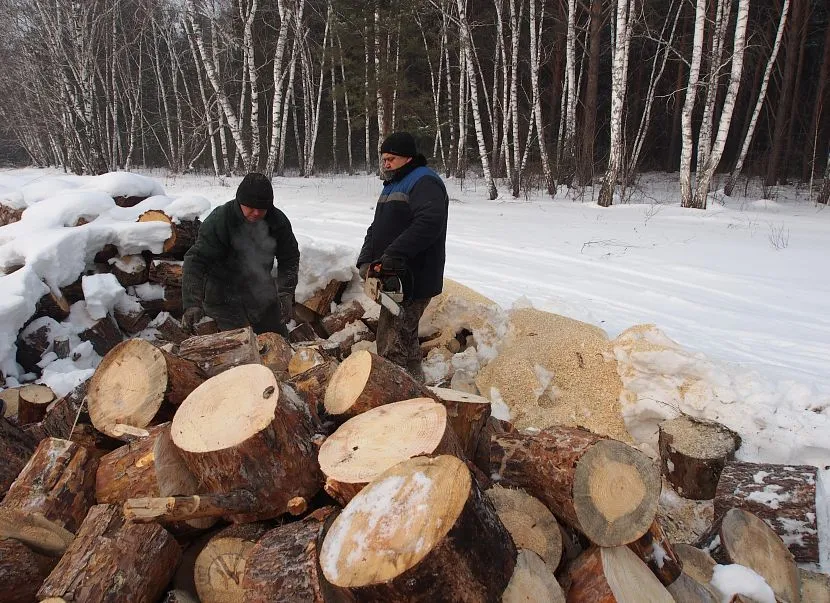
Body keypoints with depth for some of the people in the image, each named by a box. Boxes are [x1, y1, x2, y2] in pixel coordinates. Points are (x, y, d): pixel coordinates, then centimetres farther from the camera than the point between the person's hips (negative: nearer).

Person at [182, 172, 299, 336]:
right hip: (224, 296, -4)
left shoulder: (278, 221, -12)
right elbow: (195, 261, -30)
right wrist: (192, 304, -43)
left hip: (261, 290, 5)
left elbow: (290, 258, -6)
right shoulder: (218, 220, -26)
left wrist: (286, 293, -21)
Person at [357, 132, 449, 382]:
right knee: (389, 341, 15)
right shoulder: (392, 186, 21)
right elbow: (377, 229, 19)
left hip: (413, 280, -10)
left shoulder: (424, 182, -10)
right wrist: (365, 261, 3)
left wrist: (394, 254, -31)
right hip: (394, 277, 10)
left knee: (396, 345, -11)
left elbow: (430, 221, -28)